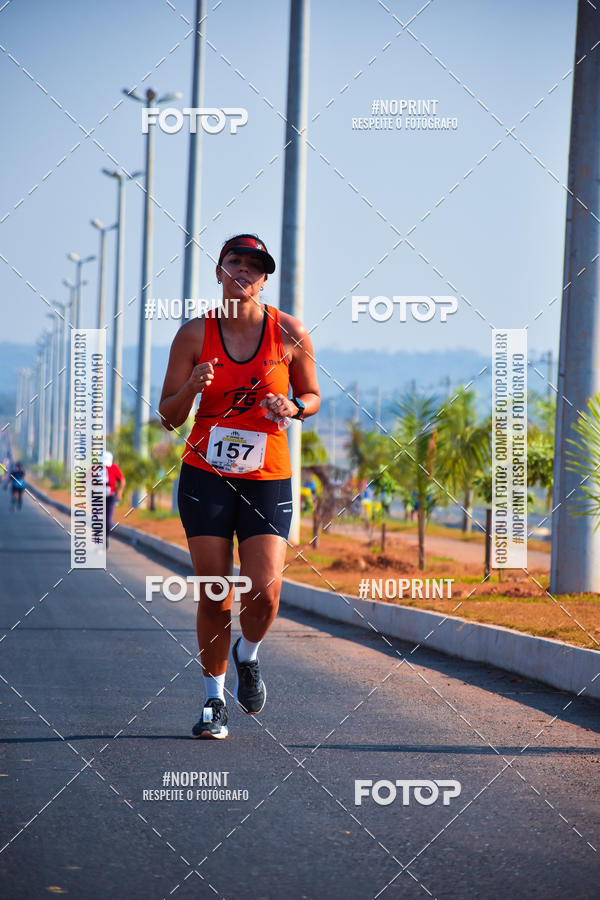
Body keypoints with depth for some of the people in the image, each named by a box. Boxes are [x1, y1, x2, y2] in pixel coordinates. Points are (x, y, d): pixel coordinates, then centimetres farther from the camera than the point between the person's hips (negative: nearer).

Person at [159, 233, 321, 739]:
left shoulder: (289, 333, -2)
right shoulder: (195, 335, -2)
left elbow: (313, 397, 12)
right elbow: (168, 417, 1)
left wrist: (293, 408, -11)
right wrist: (191, 388, -19)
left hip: (268, 478, 0)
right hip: (206, 475, 0)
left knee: (263, 592, -14)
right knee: (213, 596, -3)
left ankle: (248, 656, 20)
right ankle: (214, 699, 17)